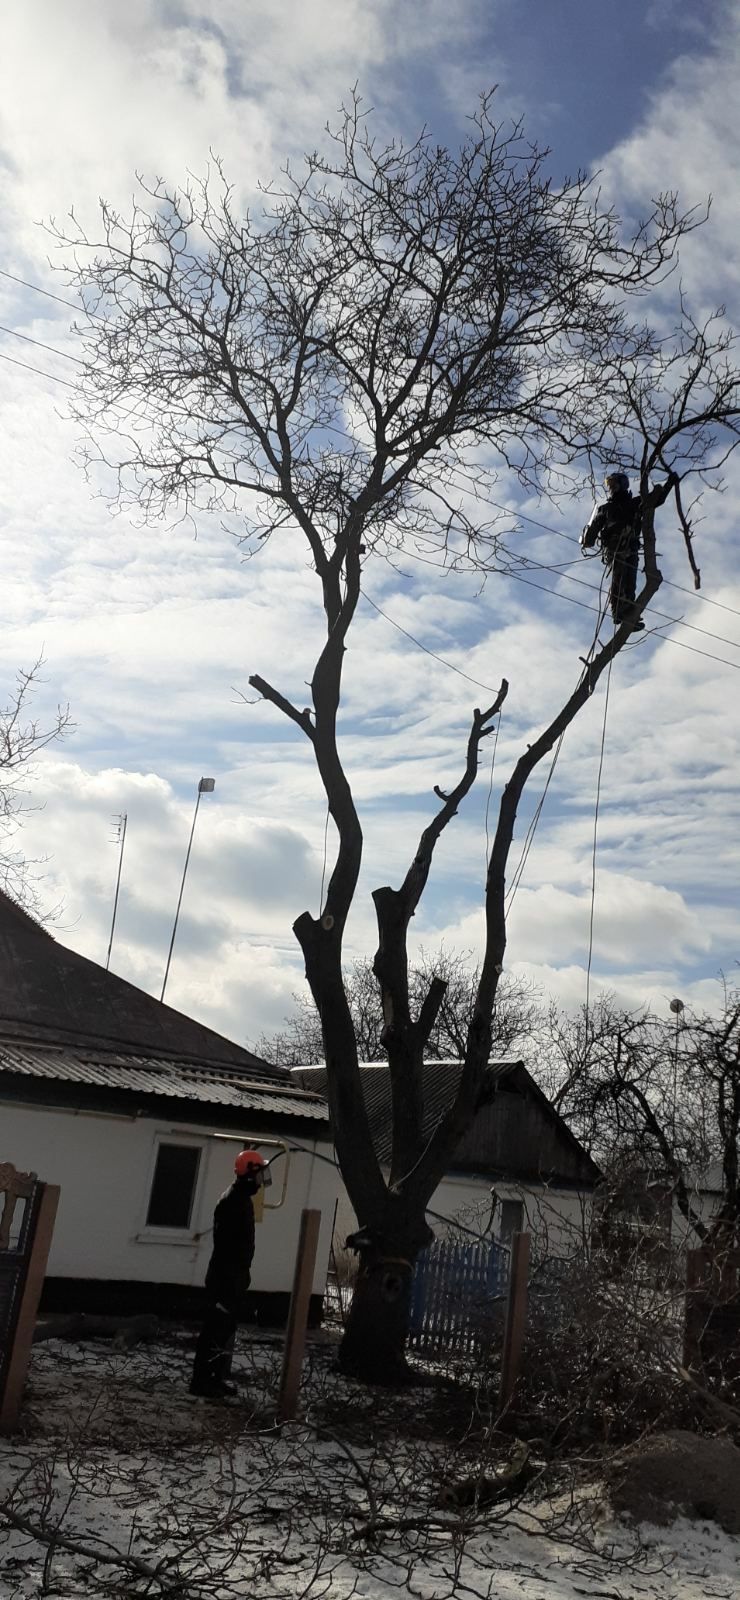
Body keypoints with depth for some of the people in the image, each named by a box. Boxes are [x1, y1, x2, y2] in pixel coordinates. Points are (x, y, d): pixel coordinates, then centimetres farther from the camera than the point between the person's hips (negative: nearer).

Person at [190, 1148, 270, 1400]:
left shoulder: (243, 1199, 13)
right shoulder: (232, 1201, -19)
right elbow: (225, 1243, -24)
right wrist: (227, 1278, -25)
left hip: (235, 1275, 10)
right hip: (225, 1275, -10)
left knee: (227, 1326, 15)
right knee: (216, 1327, -7)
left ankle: (218, 1377, 23)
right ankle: (202, 1381, -2)